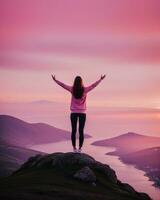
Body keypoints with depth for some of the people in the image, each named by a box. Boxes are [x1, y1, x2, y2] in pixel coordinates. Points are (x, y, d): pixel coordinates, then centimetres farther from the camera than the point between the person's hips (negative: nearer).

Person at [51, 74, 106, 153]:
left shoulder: (72, 89, -7)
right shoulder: (85, 90, -7)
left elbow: (62, 85, 1)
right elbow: (94, 85, 2)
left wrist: (55, 80, 13)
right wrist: (100, 79, 13)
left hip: (74, 112, 0)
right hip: (82, 112, 0)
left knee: (73, 131, 5)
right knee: (81, 131, 2)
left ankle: (74, 148, 7)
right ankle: (80, 148, 4)